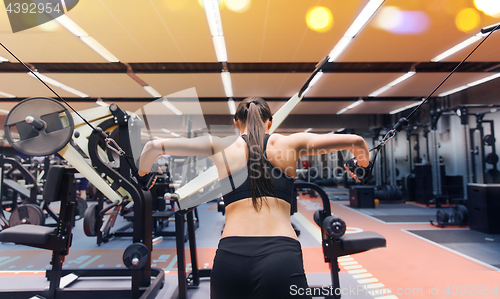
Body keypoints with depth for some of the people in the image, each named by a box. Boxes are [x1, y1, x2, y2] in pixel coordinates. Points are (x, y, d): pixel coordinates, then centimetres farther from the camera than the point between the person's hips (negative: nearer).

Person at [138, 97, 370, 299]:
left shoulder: (221, 147, 12)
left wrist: (142, 178, 35)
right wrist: (362, 167, 36)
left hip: (229, 258, 2)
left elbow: (154, 146, 16)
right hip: (282, 257, -1)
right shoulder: (288, 143, 11)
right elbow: (355, 141, 15)